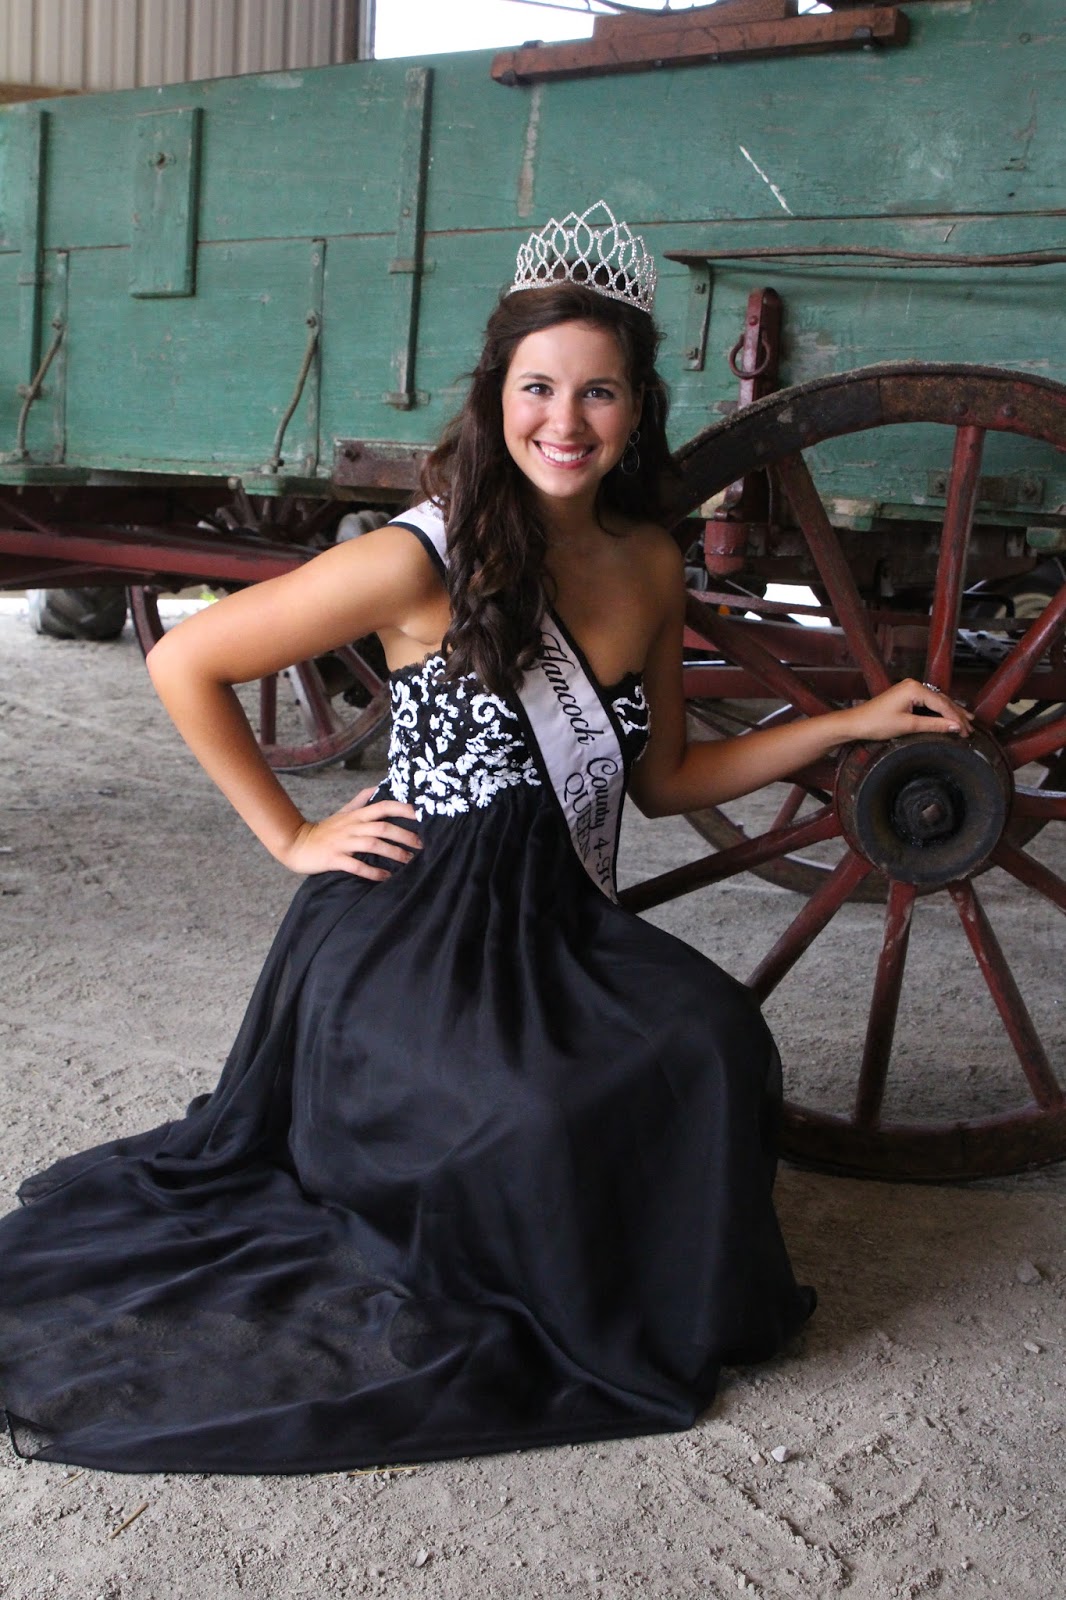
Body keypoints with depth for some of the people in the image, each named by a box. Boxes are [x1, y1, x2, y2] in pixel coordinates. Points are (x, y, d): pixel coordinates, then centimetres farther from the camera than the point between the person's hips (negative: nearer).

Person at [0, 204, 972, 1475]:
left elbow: (663, 779, 16)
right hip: (414, 933, -5)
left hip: (559, 928, 5)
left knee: (713, 1039, -23)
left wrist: (854, 722, 11)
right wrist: (293, 838, -5)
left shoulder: (649, 565, 6)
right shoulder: (424, 562, -13)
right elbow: (183, 663, -7)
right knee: (532, 1119, -30)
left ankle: (650, 1309, 5)